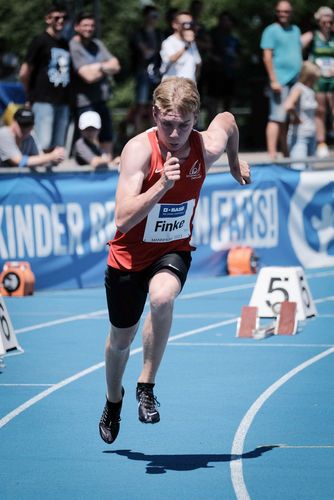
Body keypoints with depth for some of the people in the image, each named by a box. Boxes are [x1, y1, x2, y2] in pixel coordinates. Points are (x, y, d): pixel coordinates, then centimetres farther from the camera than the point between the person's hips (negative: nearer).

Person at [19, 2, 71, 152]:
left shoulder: (66, 44, 18)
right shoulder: (40, 41, -2)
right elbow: (24, 73, -2)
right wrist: (31, 93, 8)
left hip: (63, 102, 7)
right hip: (44, 101, -7)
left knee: (59, 147, 4)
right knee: (43, 146, -15)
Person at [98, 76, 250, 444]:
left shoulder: (206, 147, -18)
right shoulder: (139, 150, -27)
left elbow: (227, 119, 8)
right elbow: (123, 220, -34)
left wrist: (235, 163, 22)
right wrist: (163, 184, -44)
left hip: (174, 251, 1)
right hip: (130, 254, -1)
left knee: (162, 297, -34)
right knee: (120, 338, 16)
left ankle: (146, 386, -15)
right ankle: (113, 399, 49)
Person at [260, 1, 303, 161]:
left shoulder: (295, 30, 18)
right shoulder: (271, 31, -3)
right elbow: (267, 57, -10)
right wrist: (273, 80, -17)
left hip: (296, 81, 7)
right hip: (280, 81, -7)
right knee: (277, 118, -12)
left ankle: (287, 153, 15)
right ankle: (272, 155, -15)